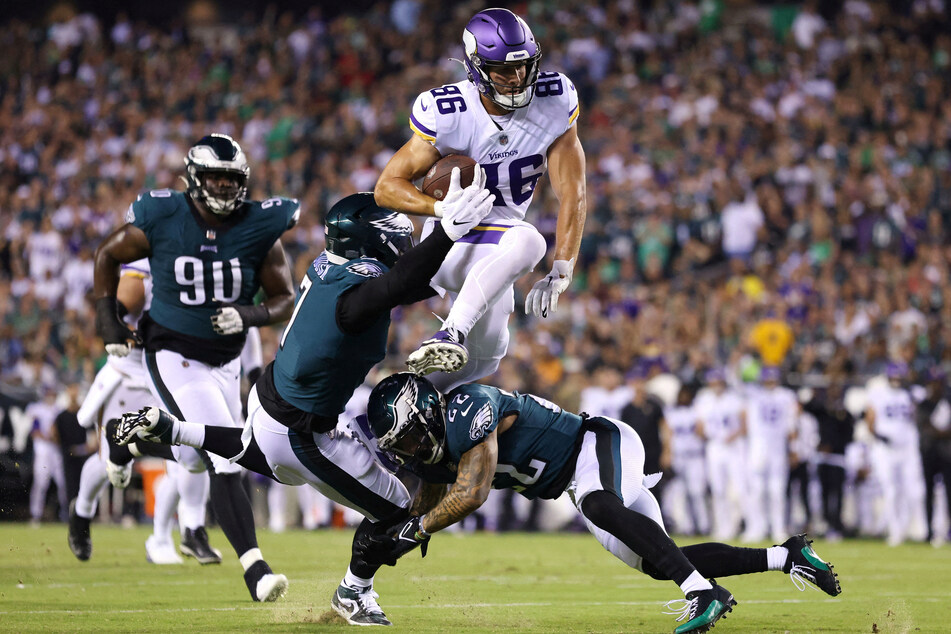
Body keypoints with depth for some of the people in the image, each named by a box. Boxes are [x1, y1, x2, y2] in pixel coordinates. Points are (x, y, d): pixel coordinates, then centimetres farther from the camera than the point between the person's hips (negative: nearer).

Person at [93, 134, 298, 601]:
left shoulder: (260, 228, -10)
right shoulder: (161, 220, -15)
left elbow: (284, 299, -1)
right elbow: (108, 255, 3)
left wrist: (249, 315, -21)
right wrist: (107, 317, -3)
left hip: (226, 360, 5)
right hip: (174, 357, -5)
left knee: (195, 452, 21)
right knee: (226, 461, -18)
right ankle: (254, 569, -17)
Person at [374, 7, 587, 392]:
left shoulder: (555, 103, -12)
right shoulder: (447, 114, -20)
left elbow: (571, 194, -13)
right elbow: (387, 188, -15)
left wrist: (560, 274, -24)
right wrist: (445, 208, -33)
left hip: (494, 250, 6)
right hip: (451, 245, -6)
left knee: (485, 357, 13)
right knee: (527, 242, -36)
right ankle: (451, 335, -40)